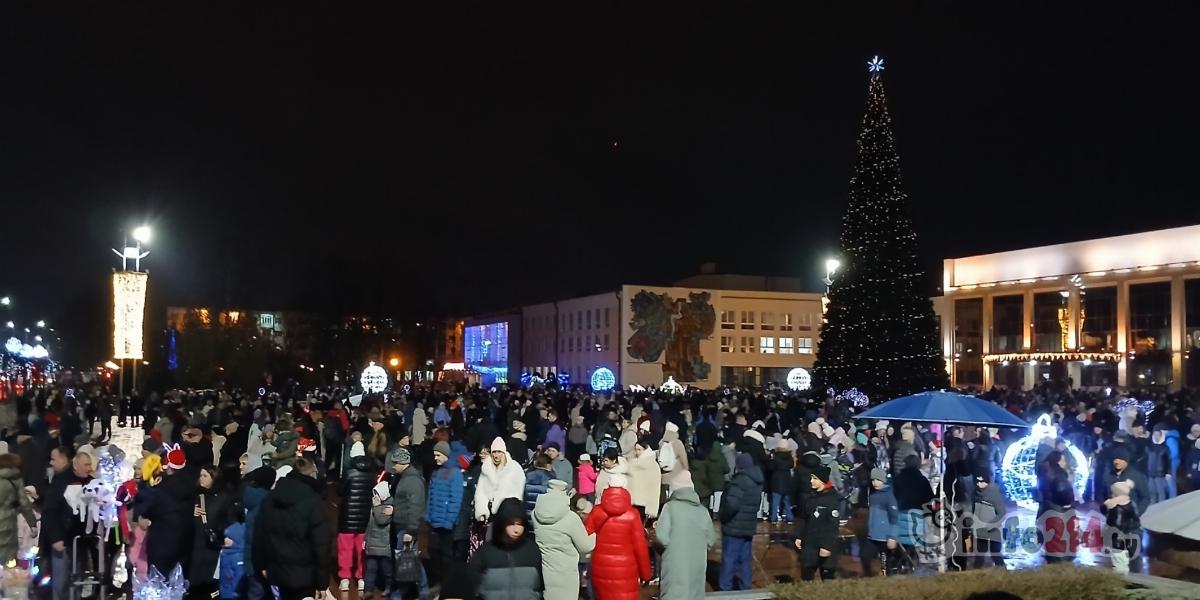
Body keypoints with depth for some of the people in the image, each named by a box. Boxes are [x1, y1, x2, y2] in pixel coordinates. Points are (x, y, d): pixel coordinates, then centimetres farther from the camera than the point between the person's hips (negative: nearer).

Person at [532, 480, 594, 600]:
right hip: (564, 575, -4)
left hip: (541, 572, 4)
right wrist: (594, 535, 13)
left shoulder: (535, 514, -5)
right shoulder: (571, 518, -18)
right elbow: (586, 547, -7)